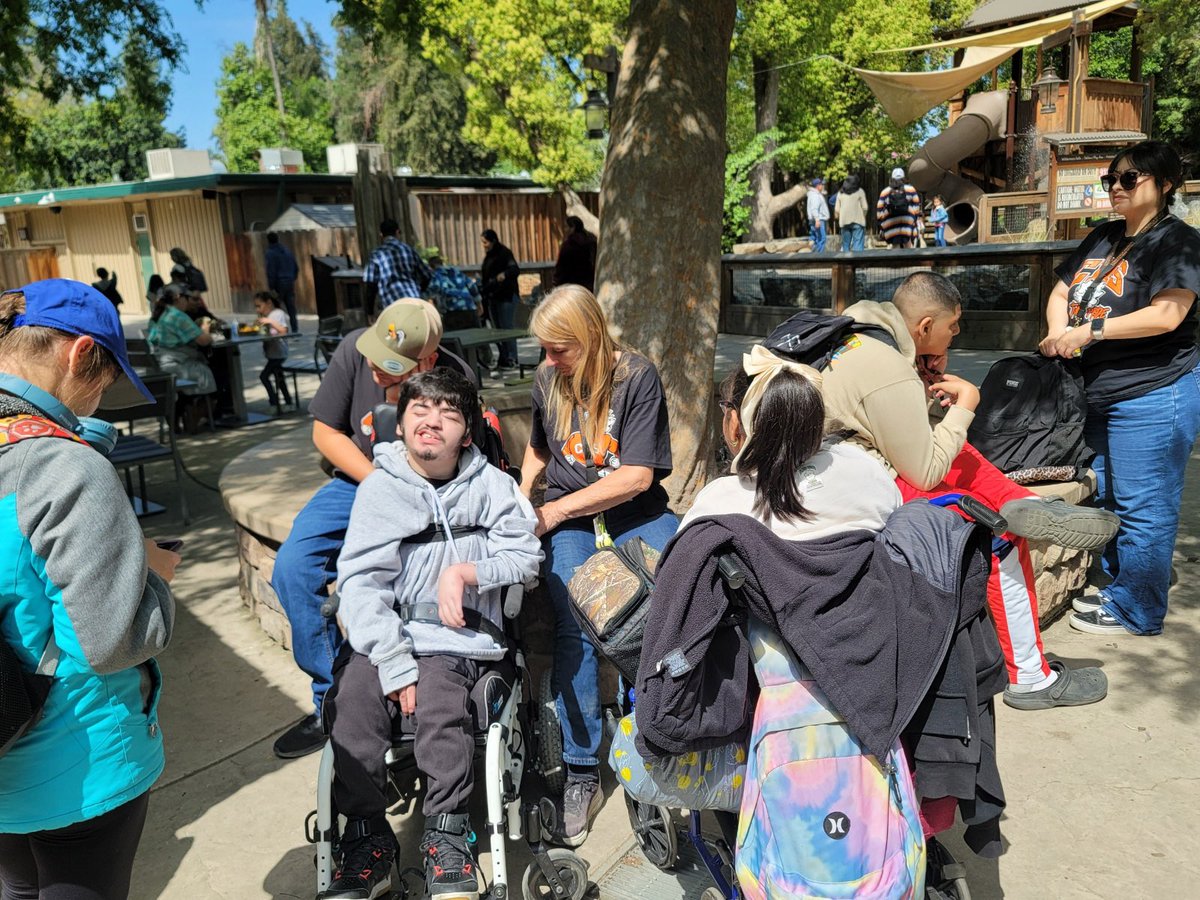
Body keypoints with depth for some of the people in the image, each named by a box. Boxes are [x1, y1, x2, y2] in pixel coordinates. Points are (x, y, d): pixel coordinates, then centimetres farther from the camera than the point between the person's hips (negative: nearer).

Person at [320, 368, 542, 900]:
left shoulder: (490, 485, 4)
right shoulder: (379, 488, 0)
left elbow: (526, 558, 6)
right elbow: (361, 582, -7)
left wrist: (466, 571, -12)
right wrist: (396, 667, -17)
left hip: (458, 640, -1)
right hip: (385, 636, 1)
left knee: (438, 702, -28)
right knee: (350, 700, -25)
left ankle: (448, 837, -6)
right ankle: (367, 843, -5)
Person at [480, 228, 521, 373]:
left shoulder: (504, 253, -8)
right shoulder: (488, 256, 16)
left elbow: (516, 269, -22)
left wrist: (505, 274, -39)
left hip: (506, 296, -8)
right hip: (493, 296, 8)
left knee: (506, 328, -8)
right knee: (497, 329, 7)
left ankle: (511, 360, -3)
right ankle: (504, 359, 12)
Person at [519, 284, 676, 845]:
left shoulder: (637, 376, -6)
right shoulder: (547, 381, 9)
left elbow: (636, 476, -11)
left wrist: (555, 510, -12)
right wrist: (520, 498, 9)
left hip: (633, 511, -2)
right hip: (567, 518, 2)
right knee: (573, 624, -23)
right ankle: (581, 774, -13)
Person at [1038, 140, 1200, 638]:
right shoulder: (1102, 238, 14)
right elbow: (1060, 292, 14)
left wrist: (1088, 331, -20)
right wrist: (1058, 331, -6)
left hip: (1152, 396, -8)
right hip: (1098, 394, 9)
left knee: (1141, 507, -1)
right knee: (1106, 498, 18)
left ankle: (1136, 610, 11)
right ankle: (1117, 582, 34)